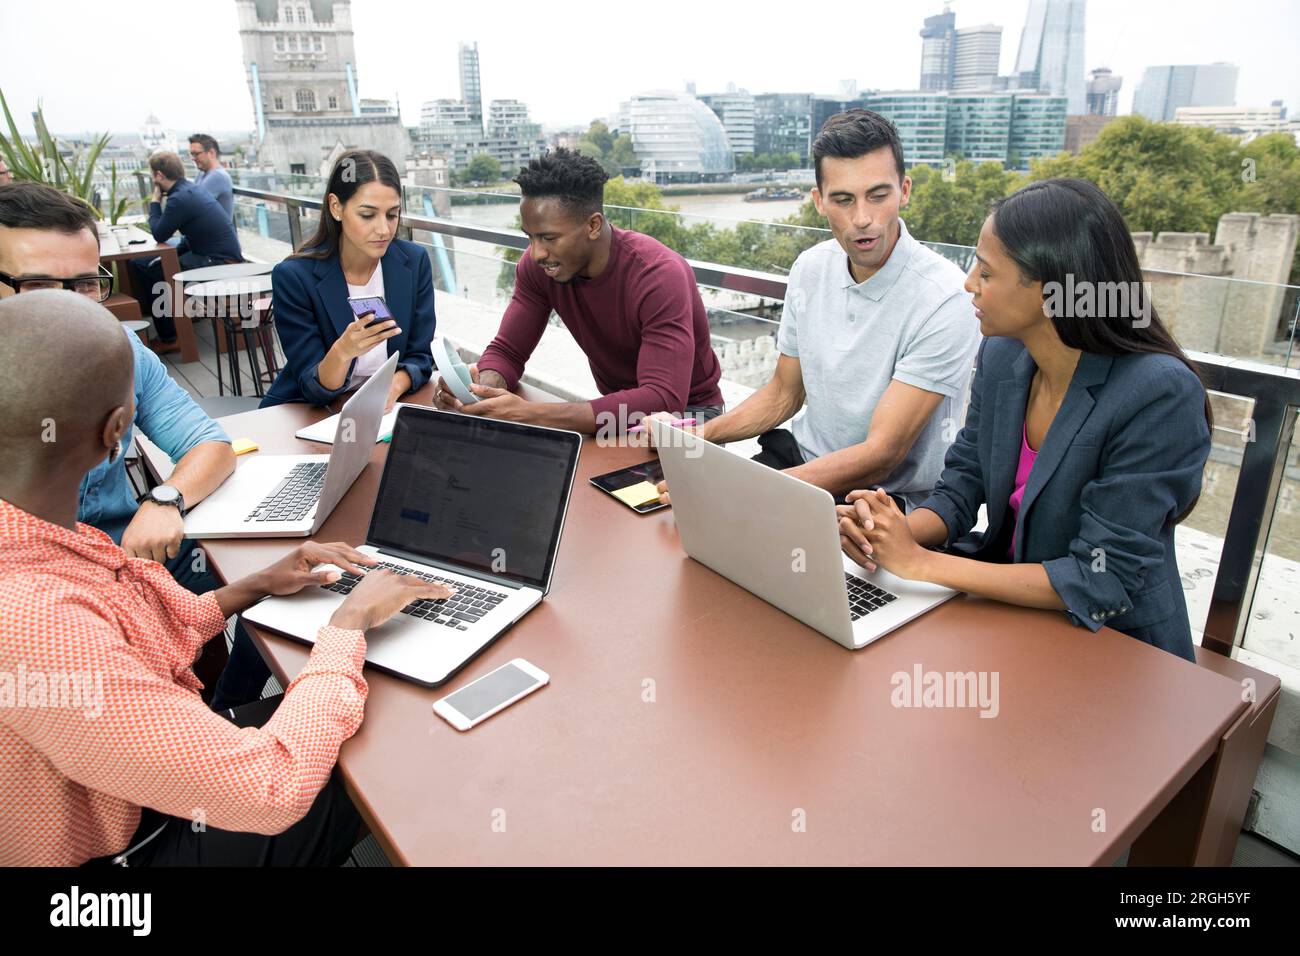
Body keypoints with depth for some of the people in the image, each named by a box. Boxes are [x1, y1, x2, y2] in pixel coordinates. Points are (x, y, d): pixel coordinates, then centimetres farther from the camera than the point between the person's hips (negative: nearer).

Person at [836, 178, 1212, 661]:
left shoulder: (1159, 397, -24)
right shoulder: (1001, 358, -5)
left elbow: (1102, 579, -24)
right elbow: (961, 486, 2)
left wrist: (920, 562, -27)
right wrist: (894, 531, -21)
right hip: (1006, 604, 5)